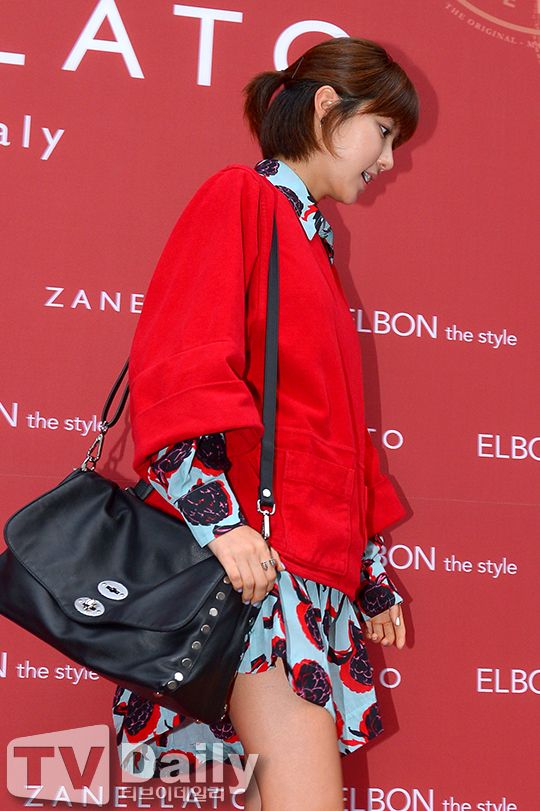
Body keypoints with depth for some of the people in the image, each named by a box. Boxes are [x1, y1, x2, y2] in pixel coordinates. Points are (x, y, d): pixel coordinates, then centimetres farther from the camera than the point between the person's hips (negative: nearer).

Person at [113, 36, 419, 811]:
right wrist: (219, 518, -23)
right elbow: (177, 367, -11)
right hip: (249, 543, -8)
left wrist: (372, 573, 25)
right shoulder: (241, 197, 2)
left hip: (318, 555, 8)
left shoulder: (313, 245, 25)